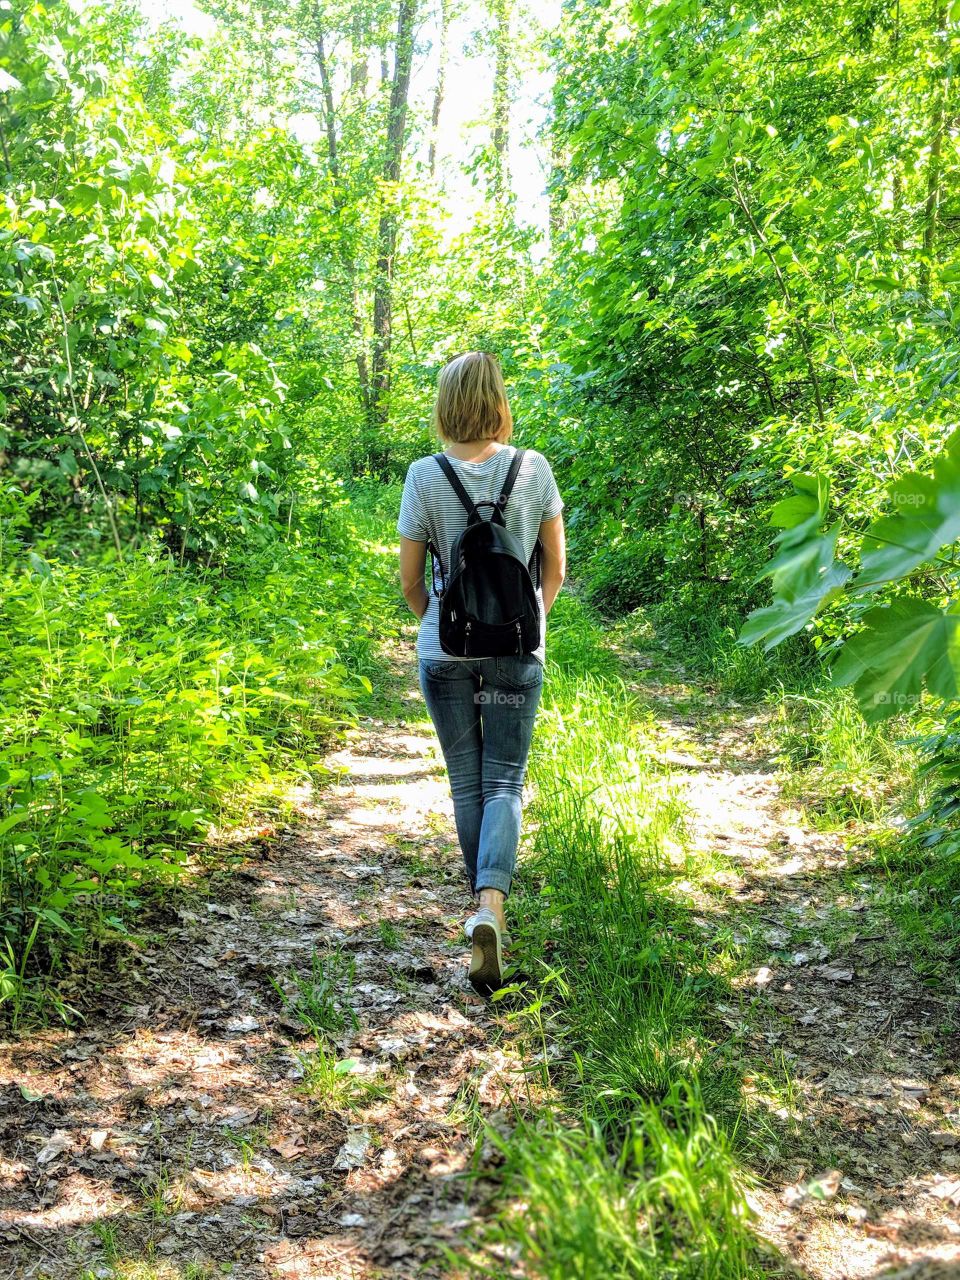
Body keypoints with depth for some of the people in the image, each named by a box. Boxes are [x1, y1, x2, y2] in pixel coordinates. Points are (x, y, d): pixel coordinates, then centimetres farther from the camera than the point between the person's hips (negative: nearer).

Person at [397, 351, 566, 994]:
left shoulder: (425, 476, -7)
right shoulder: (534, 469, -4)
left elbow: (410, 581, -1)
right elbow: (556, 566, 6)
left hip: (445, 649, 0)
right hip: (517, 649, 0)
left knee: (467, 783, 14)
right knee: (504, 782, 4)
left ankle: (483, 907, 24)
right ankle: (491, 904, -17)